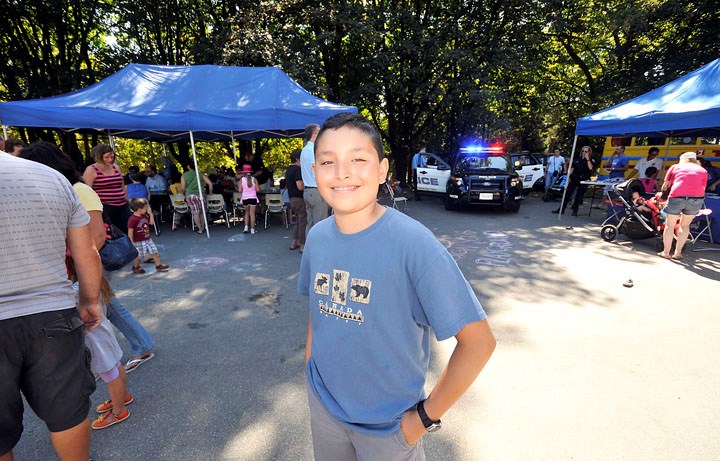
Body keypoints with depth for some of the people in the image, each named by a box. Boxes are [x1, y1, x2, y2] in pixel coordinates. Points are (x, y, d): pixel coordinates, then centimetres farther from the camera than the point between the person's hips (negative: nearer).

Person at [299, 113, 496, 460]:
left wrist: (426, 416, -15)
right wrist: (309, 364, 4)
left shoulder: (413, 243, -26)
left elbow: (478, 341, -21)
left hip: (388, 423, -4)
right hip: (322, 403, 5)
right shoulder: (317, 236, -10)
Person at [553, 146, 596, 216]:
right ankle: (561, 209, 5)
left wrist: (587, 159, -14)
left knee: (579, 196, 1)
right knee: (567, 193, 1)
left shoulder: (591, 161, 1)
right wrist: (569, 177, 4)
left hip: (583, 180, -3)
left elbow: (590, 168, -18)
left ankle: (575, 210, 10)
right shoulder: (577, 160, 12)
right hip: (574, 179, 3)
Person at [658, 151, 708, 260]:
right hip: (697, 198, 2)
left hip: (676, 196, -2)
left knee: (670, 226, 11)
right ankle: (678, 253, 19)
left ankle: (666, 253, 14)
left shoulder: (675, 167, 18)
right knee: (685, 226, 18)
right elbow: (703, 188, 17)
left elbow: (665, 186, 17)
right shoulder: (702, 170, 22)